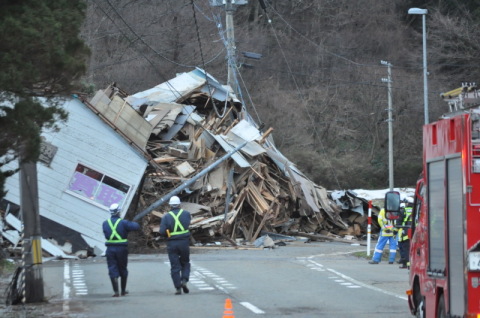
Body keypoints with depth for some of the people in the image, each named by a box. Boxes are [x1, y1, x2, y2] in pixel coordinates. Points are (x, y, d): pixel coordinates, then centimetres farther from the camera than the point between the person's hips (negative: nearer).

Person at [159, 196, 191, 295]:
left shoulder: (166, 217, -6)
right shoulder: (186, 214, -1)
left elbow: (162, 232, -11)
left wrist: (169, 233, 7)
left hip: (172, 244, -1)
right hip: (184, 242, 1)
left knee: (175, 266, 4)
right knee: (185, 263, 18)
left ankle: (178, 287, 0)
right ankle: (184, 280, -3)